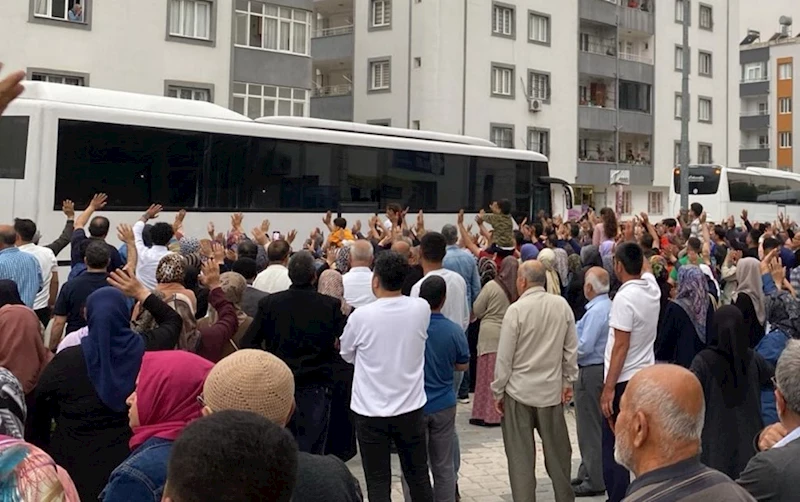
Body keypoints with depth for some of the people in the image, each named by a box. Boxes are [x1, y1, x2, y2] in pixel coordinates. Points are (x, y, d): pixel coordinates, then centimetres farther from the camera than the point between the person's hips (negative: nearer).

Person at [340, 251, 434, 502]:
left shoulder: (360, 316, -14)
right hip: (411, 408, 3)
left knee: (378, 482, 5)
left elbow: (346, 355, 3)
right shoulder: (421, 309, -8)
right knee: (418, 477, 15)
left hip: (371, 411, -2)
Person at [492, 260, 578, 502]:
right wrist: (568, 381, 13)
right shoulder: (562, 305, -4)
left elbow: (504, 357, -11)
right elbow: (571, 349, 3)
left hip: (519, 391, -4)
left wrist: (498, 391, -1)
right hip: (552, 390, 4)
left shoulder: (516, 310, -15)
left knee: (520, 455, 5)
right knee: (557, 451, 16)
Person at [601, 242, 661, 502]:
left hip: (624, 381, -8)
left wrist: (609, 388, -18)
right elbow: (644, 265, 29)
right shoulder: (651, 288, 4)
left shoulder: (624, 298, -18)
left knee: (615, 447, -2)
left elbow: (621, 346, -20)